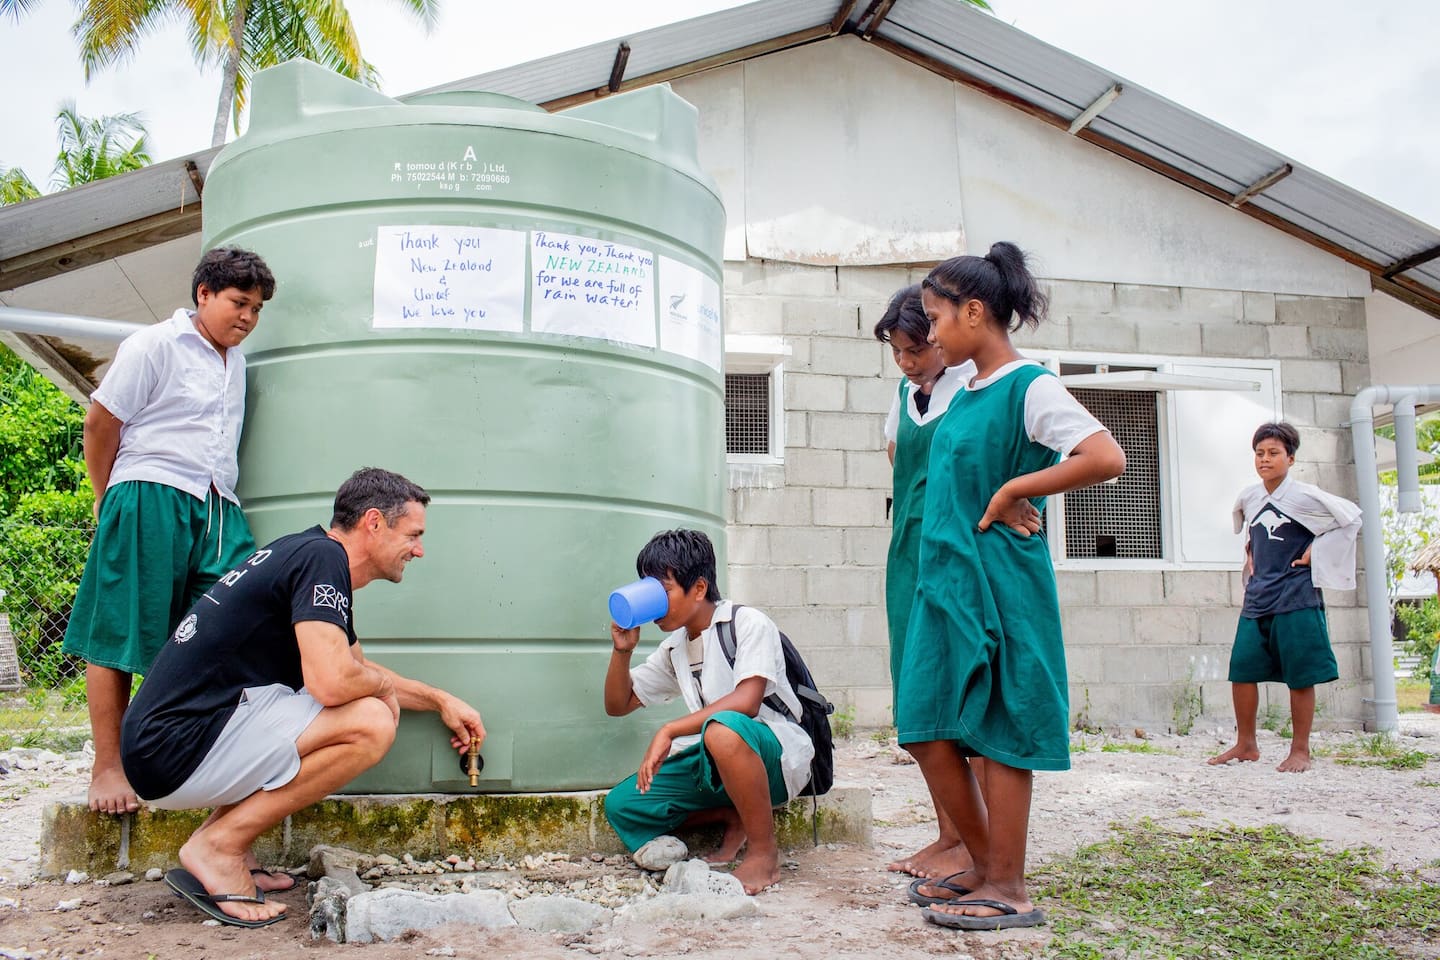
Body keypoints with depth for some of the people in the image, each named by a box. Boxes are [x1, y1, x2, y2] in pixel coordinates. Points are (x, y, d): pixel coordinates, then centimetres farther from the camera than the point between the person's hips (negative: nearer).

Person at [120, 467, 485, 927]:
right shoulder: (322, 556, -13)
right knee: (371, 725, -19)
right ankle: (219, 846, -7)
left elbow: (358, 667, 33)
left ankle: (223, 840, 12)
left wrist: (441, 700, 34)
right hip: (177, 752, -10)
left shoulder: (306, 553, 17)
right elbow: (332, 681, -26)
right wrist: (384, 685, -3)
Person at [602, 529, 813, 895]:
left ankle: (764, 853, -22)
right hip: (717, 765, 7)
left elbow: (746, 701, -26)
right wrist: (622, 649, 1)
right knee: (620, 804, -9)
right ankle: (737, 817, 2)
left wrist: (668, 731, -28)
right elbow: (618, 705, 18)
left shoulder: (748, 623, -10)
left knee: (722, 729, -41)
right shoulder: (674, 649, 13)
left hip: (777, 754, -7)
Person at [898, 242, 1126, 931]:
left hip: (1000, 581, -8)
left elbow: (1108, 458, -23)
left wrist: (1011, 492, -15)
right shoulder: (964, 394, 13)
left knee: (1000, 732, -1)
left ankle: (1008, 889, 11)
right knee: (925, 731, 7)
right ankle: (985, 865, 22)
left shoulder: (1031, 386, -10)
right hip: (943, 577, 8)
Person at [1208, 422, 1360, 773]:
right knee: (1241, 670, 3)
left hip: (1296, 599, -5)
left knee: (1300, 677, 1)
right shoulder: (1248, 497, 9)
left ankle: (1300, 750, 11)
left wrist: (1316, 552, -8)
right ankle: (1246, 744, 17)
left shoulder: (1304, 496, -7)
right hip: (1256, 599, 5)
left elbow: (1351, 517, -6)